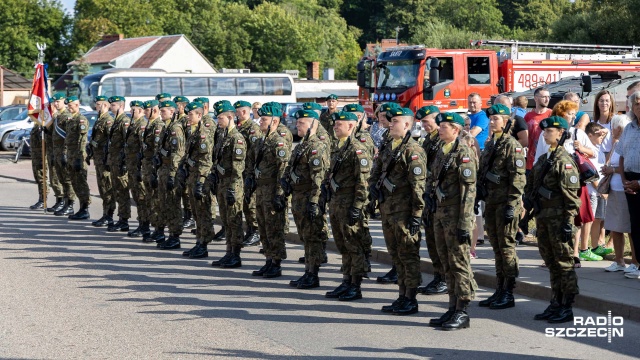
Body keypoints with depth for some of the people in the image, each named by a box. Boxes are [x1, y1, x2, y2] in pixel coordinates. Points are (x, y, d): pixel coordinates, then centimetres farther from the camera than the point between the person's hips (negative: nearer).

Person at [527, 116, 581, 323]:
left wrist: (568, 222, -18)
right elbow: (531, 184, 23)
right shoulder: (542, 159, 14)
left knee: (564, 263, -1)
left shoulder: (564, 160, -11)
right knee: (551, 263, 13)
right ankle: (556, 305, 20)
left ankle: (567, 308, 4)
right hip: (543, 218, 8)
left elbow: (571, 194, -15)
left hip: (558, 218, -8)